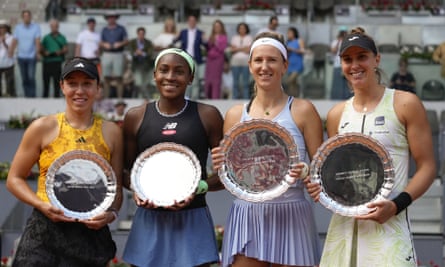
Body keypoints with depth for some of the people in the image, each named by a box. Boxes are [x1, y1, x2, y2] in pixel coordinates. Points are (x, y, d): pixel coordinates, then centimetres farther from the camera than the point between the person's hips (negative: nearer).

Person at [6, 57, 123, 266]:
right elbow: (15, 179, 5)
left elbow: (116, 188, 12)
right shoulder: (43, 128, 1)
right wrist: (42, 205, -10)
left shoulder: (111, 132, 7)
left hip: (91, 232, 2)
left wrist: (111, 214, -7)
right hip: (44, 231, -2)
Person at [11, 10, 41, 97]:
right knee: (24, 79, 5)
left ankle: (32, 96, -6)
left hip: (32, 57, -3)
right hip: (21, 57, 3)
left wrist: (37, 52, -23)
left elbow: (37, 41, -9)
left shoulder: (36, 27, -1)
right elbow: (15, 41, 4)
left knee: (31, 77, -13)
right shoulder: (18, 27, 6)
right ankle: (27, 96, 12)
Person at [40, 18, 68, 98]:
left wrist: (60, 52, -15)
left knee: (56, 82, -4)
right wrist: (44, 52, -11)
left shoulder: (62, 37, 13)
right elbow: (41, 48, 11)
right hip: (46, 61, 1)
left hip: (57, 62, -1)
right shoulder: (46, 37, 16)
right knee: (46, 82, 3)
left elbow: (66, 49, 6)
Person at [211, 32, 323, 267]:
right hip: (246, 218, 2)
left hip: (291, 219, -2)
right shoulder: (235, 115, 10)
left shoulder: (302, 111, 1)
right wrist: (221, 166, -6)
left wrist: (305, 173, -18)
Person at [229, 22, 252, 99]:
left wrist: (237, 48, -4)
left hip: (246, 62, -2)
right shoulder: (234, 38, 14)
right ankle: (235, 98, 5)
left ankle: (246, 98, -3)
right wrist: (243, 49, -7)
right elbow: (232, 49, 5)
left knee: (245, 82, -4)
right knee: (236, 82, 2)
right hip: (235, 62, 2)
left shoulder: (249, 38, 7)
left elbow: (249, 50, -4)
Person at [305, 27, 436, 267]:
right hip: (343, 224, 4)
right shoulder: (336, 115, 12)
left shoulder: (405, 104, -1)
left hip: (388, 225, -4)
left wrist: (396, 205, -16)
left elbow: (427, 167, -3)